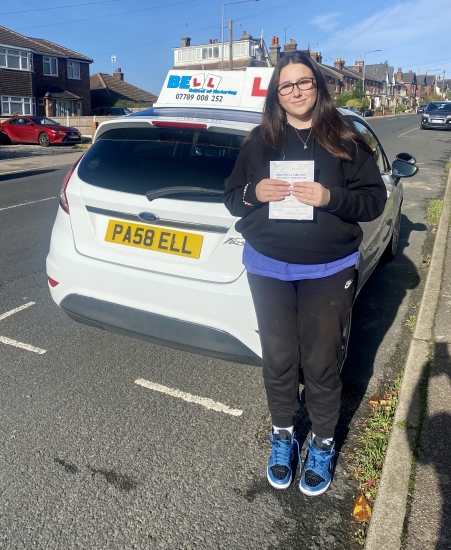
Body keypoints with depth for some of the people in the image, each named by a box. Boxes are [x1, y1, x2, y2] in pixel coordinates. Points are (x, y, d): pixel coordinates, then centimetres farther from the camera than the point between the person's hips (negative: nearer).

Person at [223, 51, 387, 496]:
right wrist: (254, 193, -13)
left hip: (329, 272, -1)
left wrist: (331, 198, -20)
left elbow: (375, 198, -2)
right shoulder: (260, 141, 6)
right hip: (269, 269, 2)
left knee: (321, 363, 6)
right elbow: (231, 197, 9)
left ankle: (322, 442, 30)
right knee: (279, 359, 10)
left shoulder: (344, 140, 0)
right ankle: (282, 436, 34)